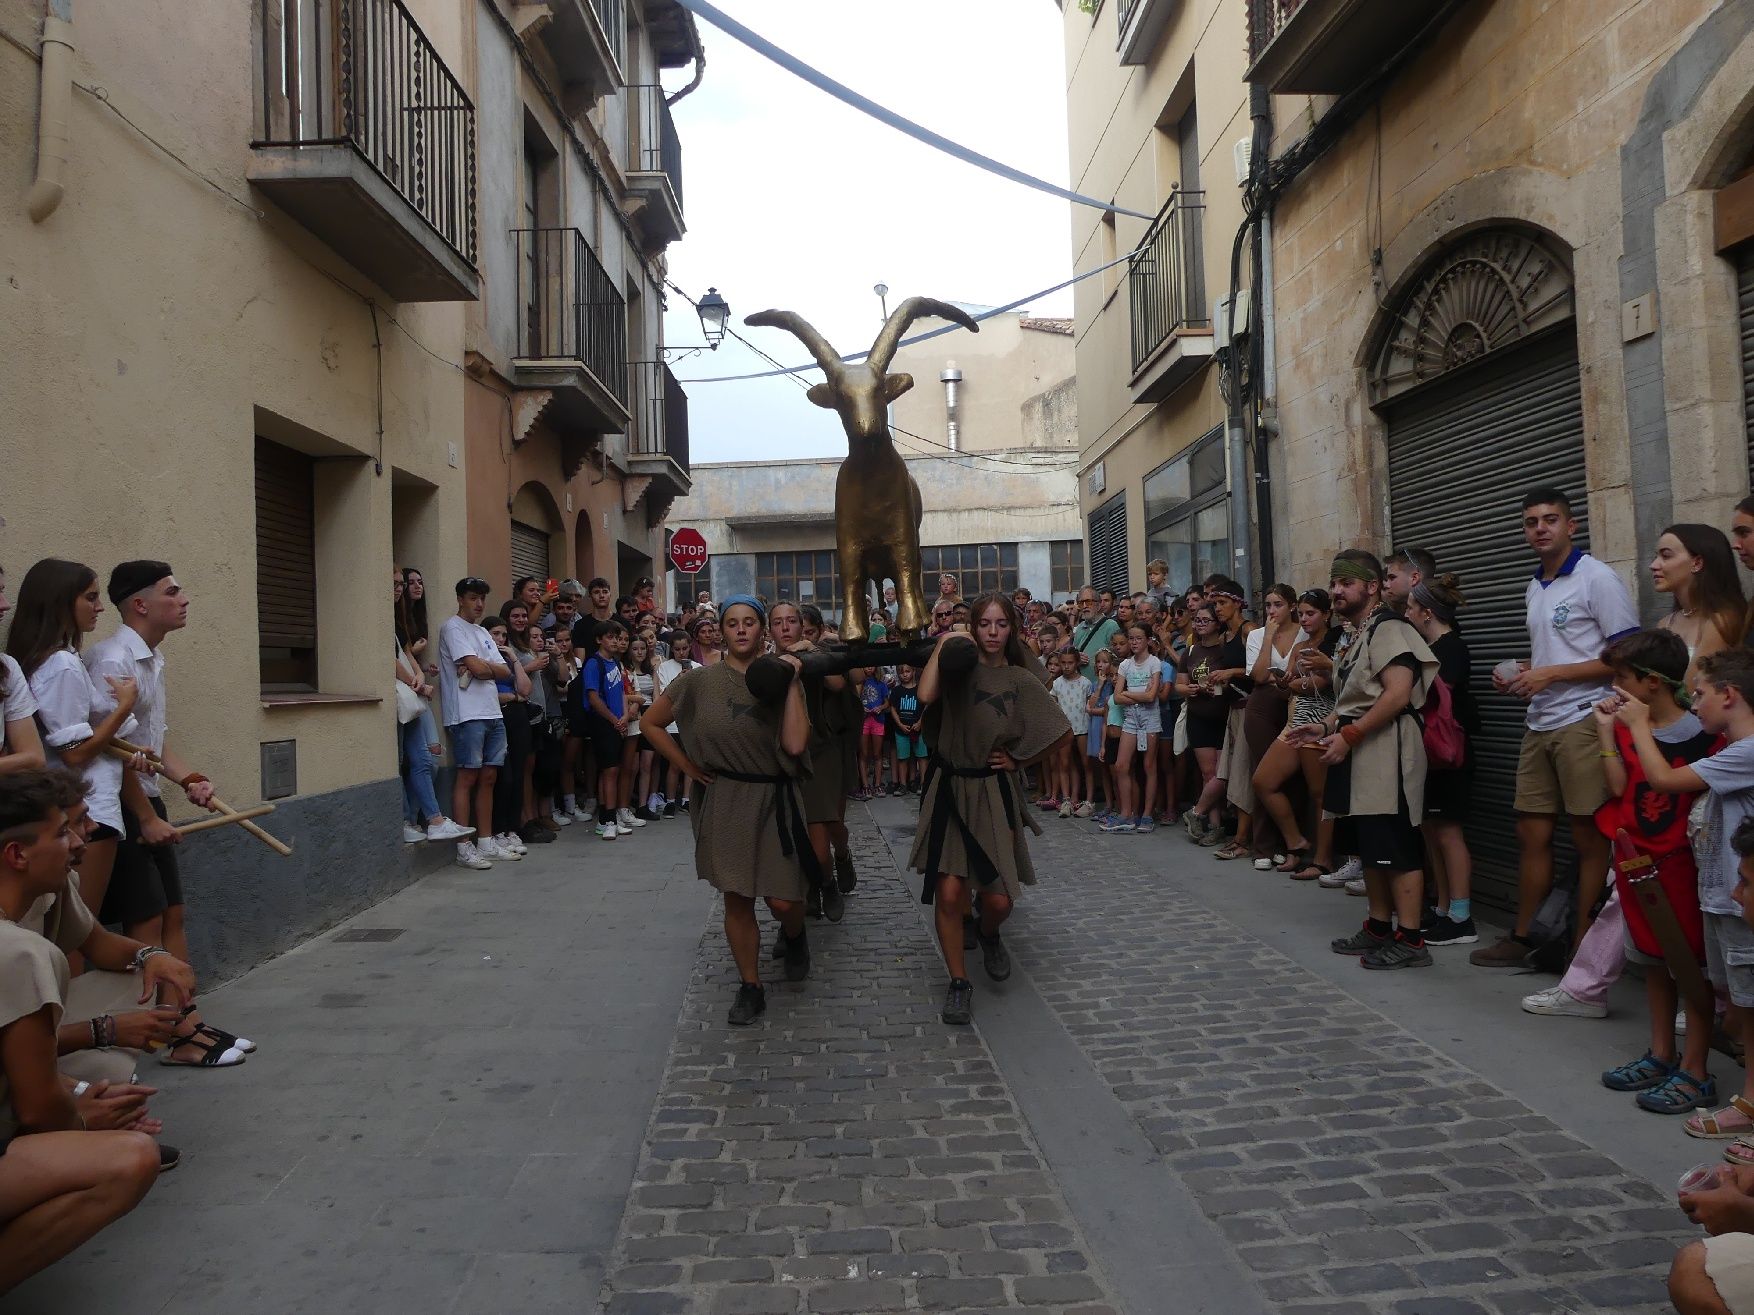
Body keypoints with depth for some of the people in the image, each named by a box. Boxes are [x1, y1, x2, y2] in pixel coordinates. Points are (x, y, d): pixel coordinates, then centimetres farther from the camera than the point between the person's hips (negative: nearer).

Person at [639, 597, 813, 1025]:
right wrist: (688, 768, 2)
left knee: (783, 900, -2)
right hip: (724, 801, 0)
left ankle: (793, 936, 34)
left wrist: (791, 684, -13)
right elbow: (650, 723, 7)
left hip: (774, 801, 0)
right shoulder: (700, 680, -2)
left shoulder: (779, 678, -1)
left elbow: (795, 745, -14)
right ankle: (750, 988, 21)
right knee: (737, 899, 5)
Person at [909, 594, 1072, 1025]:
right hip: (949, 790, 0)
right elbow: (925, 695, -20)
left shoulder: (1021, 680, 3)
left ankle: (989, 934, 36)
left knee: (999, 899, -1)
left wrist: (1018, 760, 4)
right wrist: (943, 644, -12)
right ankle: (959, 982, 13)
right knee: (949, 895, -8)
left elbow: (1060, 732, 6)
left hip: (994, 793, 1)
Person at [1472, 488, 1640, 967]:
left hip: (1583, 722, -8)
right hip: (1540, 725, 8)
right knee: (1532, 834, 11)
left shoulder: (1596, 577, -7)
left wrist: (1551, 674, -16)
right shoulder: (1534, 589, 16)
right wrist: (1518, 675, 6)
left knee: (1589, 839, 0)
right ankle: (1523, 937, 21)